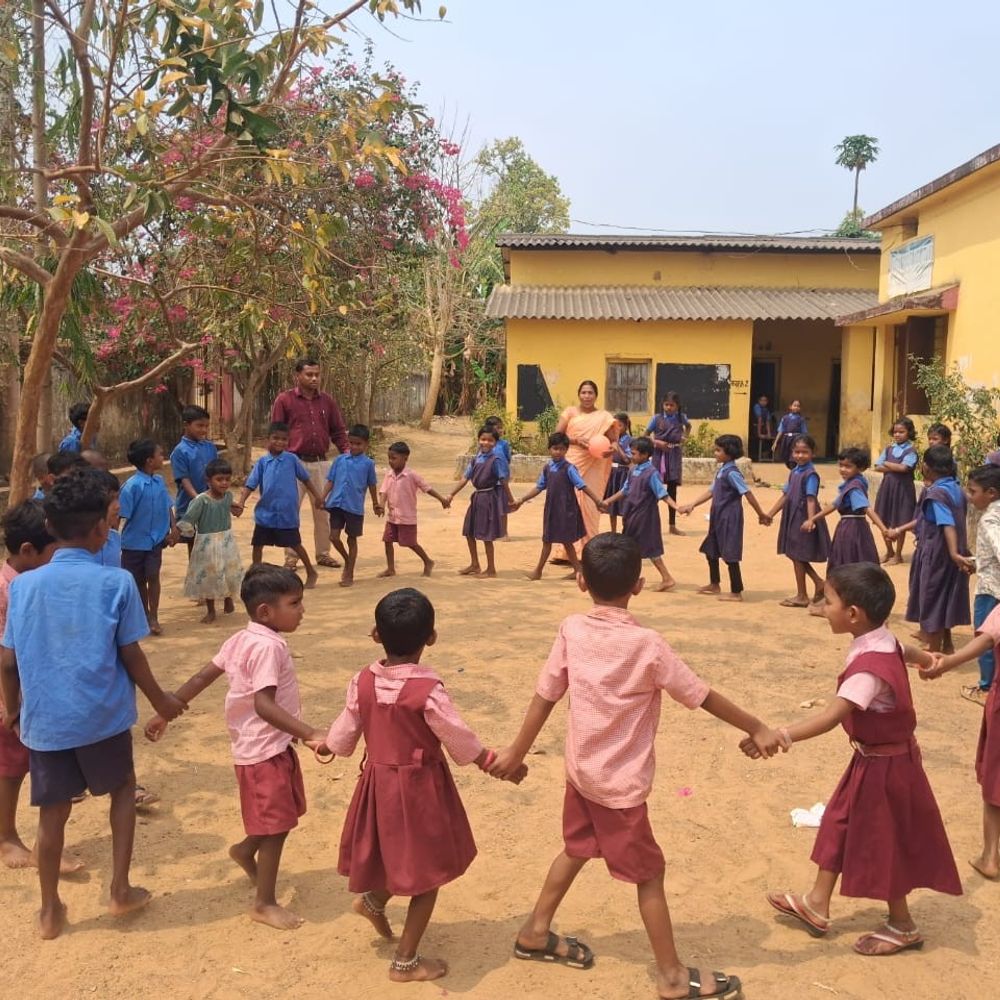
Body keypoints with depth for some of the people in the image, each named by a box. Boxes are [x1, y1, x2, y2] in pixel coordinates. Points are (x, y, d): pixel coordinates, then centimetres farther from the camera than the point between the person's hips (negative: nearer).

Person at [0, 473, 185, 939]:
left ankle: (50, 911, 29)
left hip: (43, 720, 2)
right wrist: (160, 700, 8)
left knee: (52, 813, 16)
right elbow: (130, 656, -7)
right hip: (103, 716, -2)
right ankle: (120, 890, 24)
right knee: (123, 789, 22)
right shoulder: (117, 582, -12)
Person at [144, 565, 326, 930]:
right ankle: (265, 903, 17)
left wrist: (165, 712, 11)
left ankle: (247, 850, 44)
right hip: (265, 751, -9)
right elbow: (264, 705, -32)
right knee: (276, 826, 3)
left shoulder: (241, 639, 3)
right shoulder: (269, 646, -24)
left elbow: (201, 677, 6)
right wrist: (310, 733, -38)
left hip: (263, 746, 9)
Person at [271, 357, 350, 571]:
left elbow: (338, 430, 12)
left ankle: (323, 553, 21)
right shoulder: (285, 400, -2)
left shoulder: (327, 401, 9)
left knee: (323, 509, 9)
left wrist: (346, 453, 0)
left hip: (321, 463, 3)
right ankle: (290, 557, 9)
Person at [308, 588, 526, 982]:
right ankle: (405, 962, 22)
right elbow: (462, 742, -14)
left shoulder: (363, 682, -8)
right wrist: (497, 763, 2)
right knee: (426, 874, 12)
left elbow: (343, 736, 3)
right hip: (420, 788, -5)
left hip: (378, 784, 5)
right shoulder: (428, 690, -22)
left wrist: (323, 746, 26)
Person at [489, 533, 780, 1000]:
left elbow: (544, 696, -2)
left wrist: (516, 752, 9)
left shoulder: (572, 630, -9)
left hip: (581, 769, 6)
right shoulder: (647, 644, -21)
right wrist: (756, 728, 0)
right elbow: (704, 697, -13)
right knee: (649, 873, 9)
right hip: (621, 781, -6)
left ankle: (535, 934, 41)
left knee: (576, 850, 26)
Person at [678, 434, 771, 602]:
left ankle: (736, 592, 8)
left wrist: (761, 514, -18)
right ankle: (715, 584, 36)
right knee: (710, 550, 20)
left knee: (730, 555, -3)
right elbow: (711, 491, 15)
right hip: (718, 518, 10)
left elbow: (748, 494, -19)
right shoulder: (721, 470, 9)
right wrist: (692, 505, 12)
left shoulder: (732, 473, -18)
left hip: (730, 519, -10)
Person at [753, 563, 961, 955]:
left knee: (882, 842, 10)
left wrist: (783, 734, -58)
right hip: (874, 757, 9)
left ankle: (902, 927, 31)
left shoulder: (869, 667, -35)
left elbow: (832, 716, -46)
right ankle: (817, 904, 33)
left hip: (884, 765, -9)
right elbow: (907, 652, 19)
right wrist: (927, 659, 44)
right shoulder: (884, 640, -6)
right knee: (839, 823, 18)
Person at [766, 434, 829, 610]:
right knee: (796, 555, 13)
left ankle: (801, 596, 12)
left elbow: (811, 499, -24)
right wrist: (770, 513, 15)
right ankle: (819, 583, 25)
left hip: (803, 518, -8)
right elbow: (785, 496, 15)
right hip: (793, 517, 8)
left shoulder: (811, 474, -15)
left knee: (798, 556, 1)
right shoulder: (794, 472, 10)